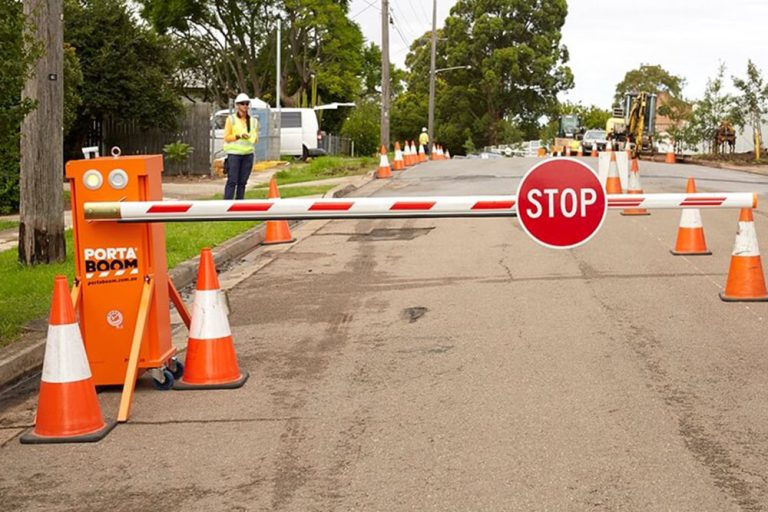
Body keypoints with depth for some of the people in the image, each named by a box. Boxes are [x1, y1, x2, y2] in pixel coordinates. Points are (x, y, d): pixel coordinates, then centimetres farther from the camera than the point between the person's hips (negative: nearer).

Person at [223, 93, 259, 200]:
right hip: (234, 153, -4)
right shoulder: (231, 119, 2)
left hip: (248, 154, 4)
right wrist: (239, 136, -15)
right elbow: (226, 137, 0)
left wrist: (253, 138, -7)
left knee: (242, 182, 4)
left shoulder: (253, 121, 13)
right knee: (232, 181, -10)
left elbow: (256, 138, 17)